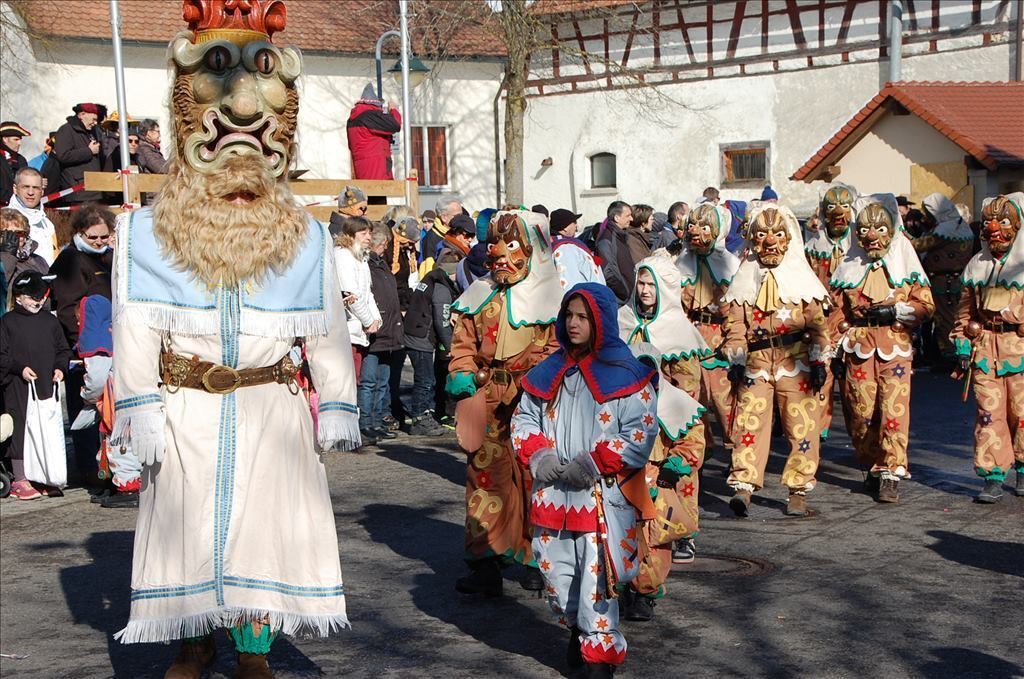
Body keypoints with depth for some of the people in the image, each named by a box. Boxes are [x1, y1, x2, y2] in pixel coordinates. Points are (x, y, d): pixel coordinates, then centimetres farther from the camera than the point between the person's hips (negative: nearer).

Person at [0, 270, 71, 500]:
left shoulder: (50, 321, 11)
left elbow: (63, 350, 17)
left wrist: (60, 368, 0)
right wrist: (19, 368, -14)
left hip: (47, 386, 4)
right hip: (19, 388, -3)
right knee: (20, 429, -2)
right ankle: (20, 480, 6)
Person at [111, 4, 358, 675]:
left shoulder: (305, 238, 3)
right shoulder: (150, 234, -1)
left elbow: (328, 332, 3)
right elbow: (137, 329, -4)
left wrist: (337, 408, 1)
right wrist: (141, 412, -9)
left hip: (273, 413, 0)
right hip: (186, 414, 0)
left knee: (265, 523, 4)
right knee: (186, 525, 7)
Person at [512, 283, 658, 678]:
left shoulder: (624, 374, -5)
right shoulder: (549, 372, 11)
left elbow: (642, 431, -9)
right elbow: (523, 418, 16)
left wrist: (596, 462, -15)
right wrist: (536, 453, -3)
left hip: (603, 494, -5)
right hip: (552, 493, 5)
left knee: (596, 575, -6)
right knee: (555, 572, 10)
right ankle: (577, 629, 35)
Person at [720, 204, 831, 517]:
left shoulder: (801, 277, 9)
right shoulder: (745, 279, 11)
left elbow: (817, 321, 7)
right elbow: (734, 321, 6)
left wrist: (819, 359, 0)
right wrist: (736, 359, -3)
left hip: (795, 362, 0)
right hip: (756, 362, 1)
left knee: (801, 426, -1)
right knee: (749, 421, -9)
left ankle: (798, 490, 7)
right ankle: (743, 486, -10)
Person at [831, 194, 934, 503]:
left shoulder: (905, 263, 7)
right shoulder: (849, 266, 11)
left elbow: (925, 304, 4)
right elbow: (836, 306, 12)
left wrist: (895, 310, -10)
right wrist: (843, 335, 1)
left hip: (895, 346, -2)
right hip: (859, 347, 2)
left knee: (893, 409, -10)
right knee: (861, 411, 1)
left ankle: (891, 473, -6)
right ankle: (873, 465, 19)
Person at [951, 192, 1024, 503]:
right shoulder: (977, 264, 16)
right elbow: (965, 311, 18)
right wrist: (962, 347, 12)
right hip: (984, 347, 3)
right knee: (988, 411, -1)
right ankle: (993, 477, 3)